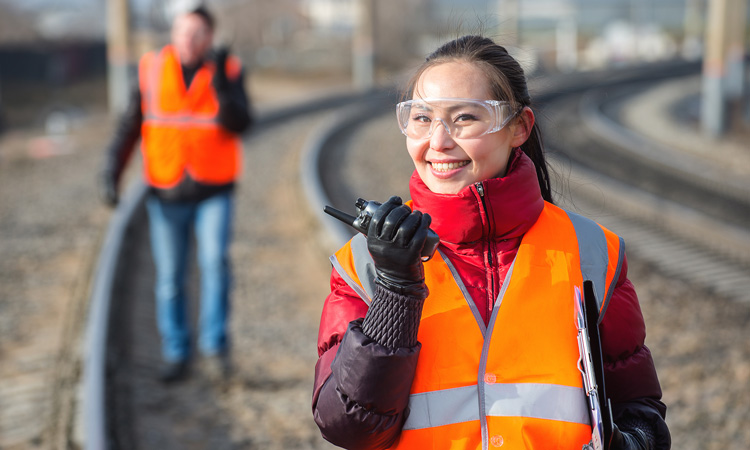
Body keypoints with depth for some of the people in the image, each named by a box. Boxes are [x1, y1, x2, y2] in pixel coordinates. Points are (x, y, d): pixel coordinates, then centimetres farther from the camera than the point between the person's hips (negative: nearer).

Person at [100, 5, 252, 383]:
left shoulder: (229, 71, -5)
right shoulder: (152, 70, -2)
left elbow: (239, 124, -18)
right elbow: (130, 125, 3)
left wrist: (220, 83, -32)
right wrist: (111, 171, -7)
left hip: (214, 192, -1)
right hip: (166, 195, 2)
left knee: (215, 261, -21)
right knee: (170, 278, 5)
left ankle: (215, 346, -6)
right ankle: (177, 356, 19)